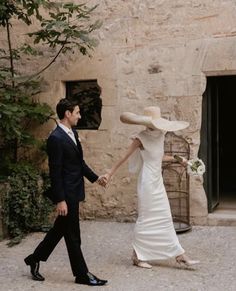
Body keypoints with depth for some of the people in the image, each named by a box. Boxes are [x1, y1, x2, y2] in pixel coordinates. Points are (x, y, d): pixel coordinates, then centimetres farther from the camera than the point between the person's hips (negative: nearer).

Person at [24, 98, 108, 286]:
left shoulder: (73, 133, 9)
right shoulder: (56, 138, -19)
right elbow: (55, 172, -19)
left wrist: (95, 177, 16)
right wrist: (60, 200, -20)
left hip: (74, 192, 9)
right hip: (66, 194, -9)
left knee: (60, 228, 19)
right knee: (72, 235, 3)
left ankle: (35, 259, 35)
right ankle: (82, 274, 16)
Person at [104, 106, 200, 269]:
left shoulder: (160, 135, 7)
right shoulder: (141, 138, -13)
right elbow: (124, 157, -13)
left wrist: (174, 159, 8)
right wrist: (110, 174, -18)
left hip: (158, 182, 7)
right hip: (147, 182, -7)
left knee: (165, 218, 10)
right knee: (146, 218, 0)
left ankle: (180, 255, 14)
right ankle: (138, 256, 14)